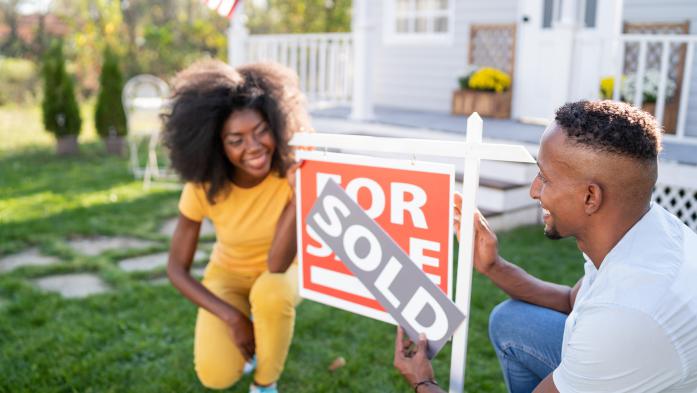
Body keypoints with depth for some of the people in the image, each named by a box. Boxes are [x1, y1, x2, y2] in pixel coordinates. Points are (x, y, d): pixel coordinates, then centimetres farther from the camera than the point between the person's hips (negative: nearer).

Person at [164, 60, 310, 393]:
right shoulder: (202, 187, -25)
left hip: (279, 274, 0)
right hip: (228, 274, 1)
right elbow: (176, 268, -15)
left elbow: (277, 264, -34)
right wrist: (232, 317, -25)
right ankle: (250, 338, 15)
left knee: (271, 293, -37)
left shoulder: (292, 172, -29)